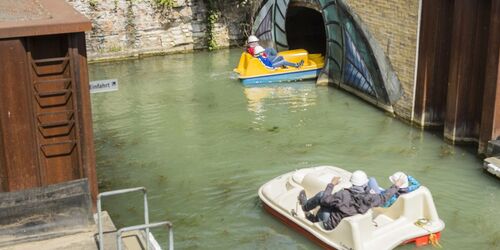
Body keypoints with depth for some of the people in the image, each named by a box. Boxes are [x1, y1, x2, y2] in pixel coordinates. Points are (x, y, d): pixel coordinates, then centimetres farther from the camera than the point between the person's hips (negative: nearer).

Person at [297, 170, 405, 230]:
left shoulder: (343, 195, -32)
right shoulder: (370, 199, -23)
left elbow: (324, 200, -19)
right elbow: (384, 197, -2)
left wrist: (331, 184, -7)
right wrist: (396, 186, 12)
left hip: (330, 224, -5)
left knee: (321, 195, 7)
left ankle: (305, 206, 36)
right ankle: (314, 218, 42)